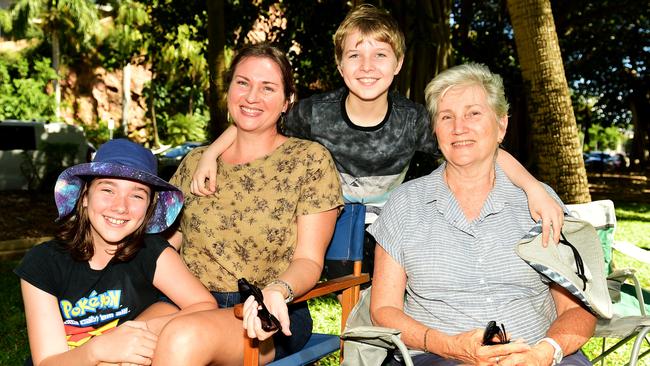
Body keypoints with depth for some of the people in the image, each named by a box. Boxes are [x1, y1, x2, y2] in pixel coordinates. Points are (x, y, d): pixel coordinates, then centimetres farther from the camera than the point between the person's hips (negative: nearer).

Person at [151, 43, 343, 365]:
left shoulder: (310, 160, 1)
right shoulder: (195, 162, 13)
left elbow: (308, 260, -4)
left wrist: (277, 290, -25)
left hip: (271, 315, -3)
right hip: (188, 303, 3)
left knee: (182, 337, -34)